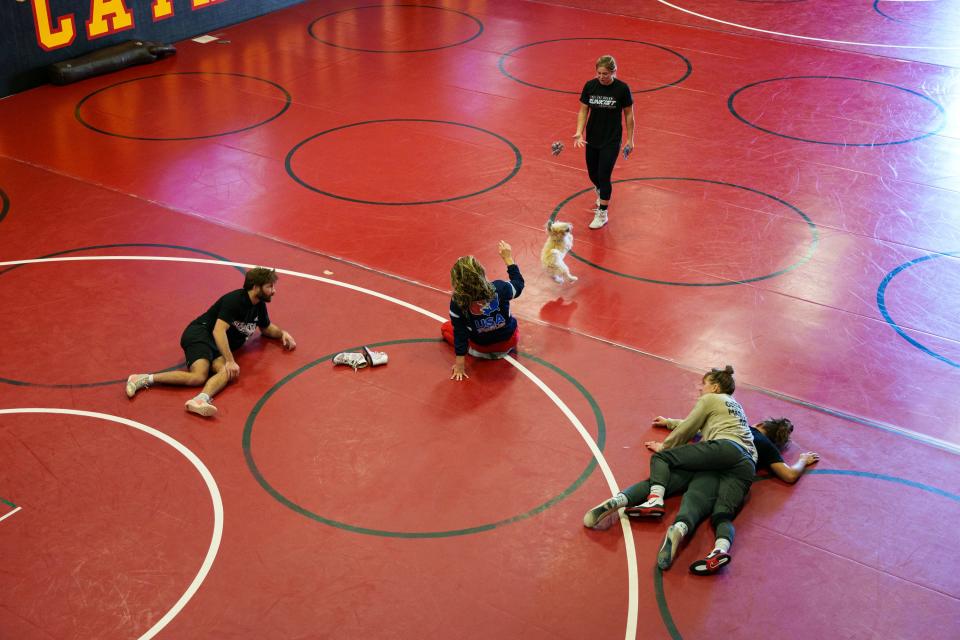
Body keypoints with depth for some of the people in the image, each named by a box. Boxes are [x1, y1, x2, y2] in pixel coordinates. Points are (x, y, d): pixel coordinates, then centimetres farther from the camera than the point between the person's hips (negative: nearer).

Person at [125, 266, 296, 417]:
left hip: (219, 346, 7)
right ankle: (144, 379, -28)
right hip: (199, 334, -7)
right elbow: (218, 331, -23)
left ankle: (200, 400, -57)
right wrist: (230, 361, -28)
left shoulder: (259, 306, 13)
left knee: (227, 373, -28)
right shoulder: (234, 300, -14)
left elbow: (267, 328, 35)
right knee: (199, 377, -32)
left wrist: (282, 333, 14)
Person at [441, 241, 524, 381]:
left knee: (445, 328, 21)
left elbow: (460, 332, -23)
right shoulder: (499, 288, -30)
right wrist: (508, 258, 1)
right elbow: (518, 284, -7)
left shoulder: (457, 302, -31)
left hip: (480, 347, -3)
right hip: (509, 341, 3)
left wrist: (460, 364, -14)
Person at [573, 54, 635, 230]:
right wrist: (579, 132, -15)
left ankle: (602, 213, 8)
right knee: (593, 174, 15)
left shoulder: (622, 88, -14)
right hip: (592, 138, 4)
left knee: (604, 176, -7)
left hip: (612, 140, -4)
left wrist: (630, 139, -3)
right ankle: (601, 195, 48)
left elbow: (628, 114, -5)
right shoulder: (590, 86, -7)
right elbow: (583, 110, -1)